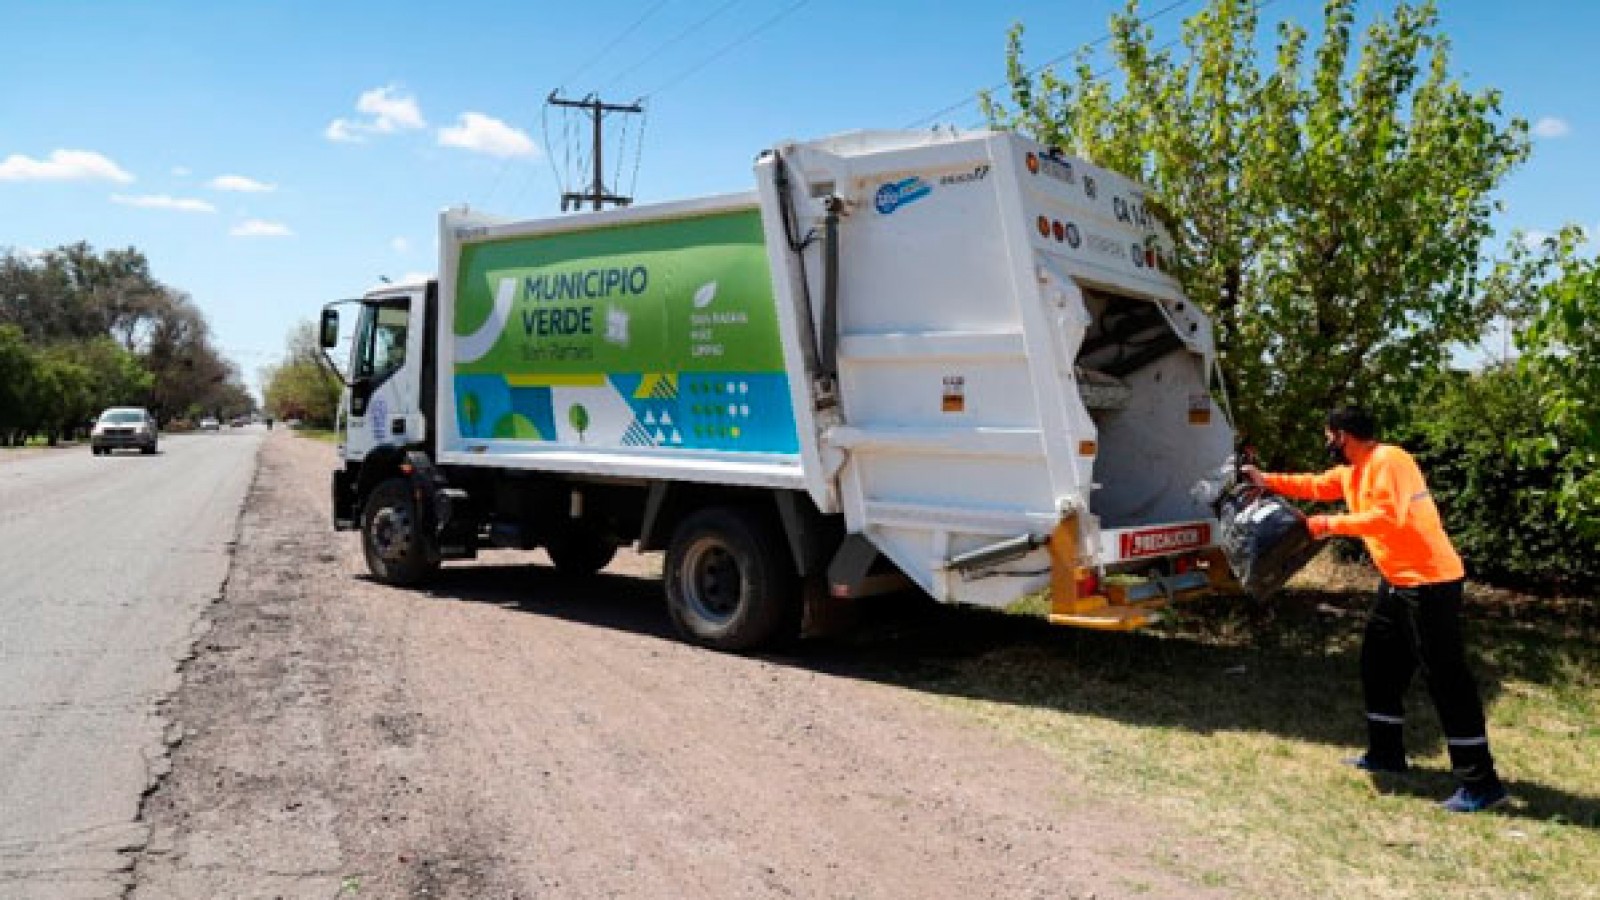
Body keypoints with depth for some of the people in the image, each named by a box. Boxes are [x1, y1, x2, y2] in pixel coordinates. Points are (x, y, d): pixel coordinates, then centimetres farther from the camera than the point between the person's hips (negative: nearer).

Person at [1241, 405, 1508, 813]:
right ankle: (1386, 753, 29)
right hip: (1397, 581, 11)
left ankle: (1481, 783, -3)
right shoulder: (1351, 469, 10)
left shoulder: (1388, 460, -19)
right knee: (1378, 664, 17)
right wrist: (1267, 480, 21)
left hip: (1430, 582, -11)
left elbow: (1387, 517, -28)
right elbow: (1317, 486, 25)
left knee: (1445, 677, -9)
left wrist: (1330, 525, -22)